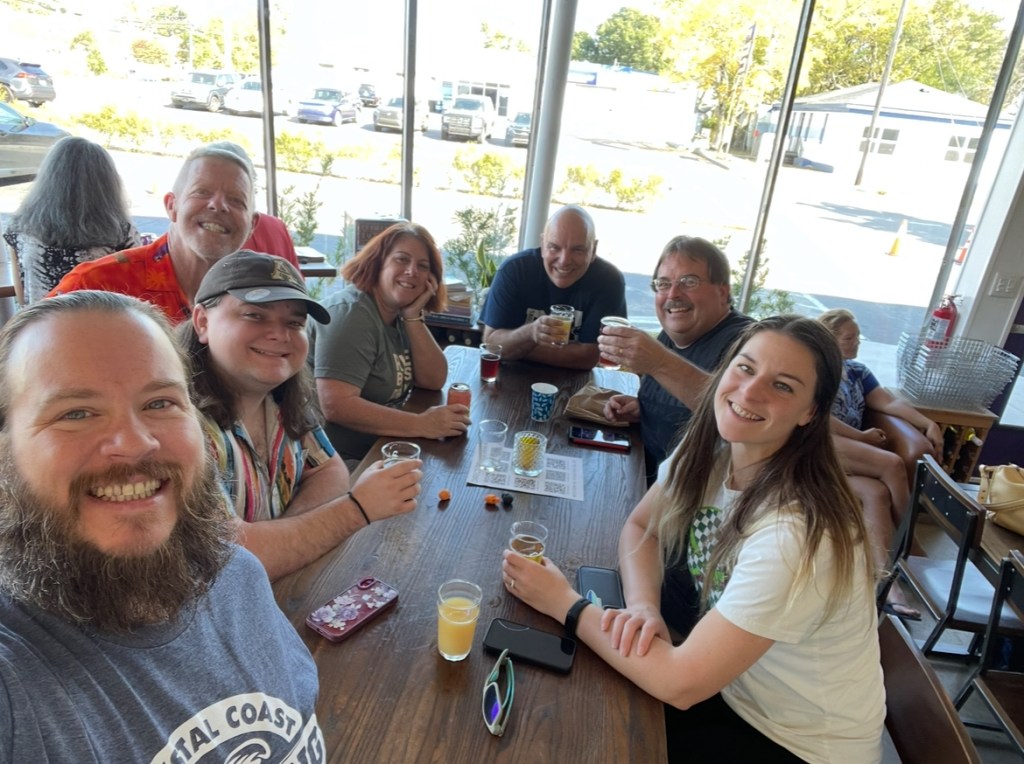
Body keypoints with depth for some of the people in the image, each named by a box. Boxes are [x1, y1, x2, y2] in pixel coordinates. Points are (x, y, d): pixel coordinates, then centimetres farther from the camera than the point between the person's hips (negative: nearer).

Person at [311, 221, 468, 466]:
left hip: (384, 449, 8)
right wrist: (421, 424, -28)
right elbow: (335, 405, -27)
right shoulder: (351, 313, -18)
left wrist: (413, 316, -10)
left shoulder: (401, 313, 6)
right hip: (344, 459, -8)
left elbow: (434, 381, 0)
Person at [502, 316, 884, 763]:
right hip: (735, 687, 5)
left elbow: (680, 684, -32)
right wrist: (643, 605, -17)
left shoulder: (795, 532, -34)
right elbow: (640, 527, 3)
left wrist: (564, 603, -22)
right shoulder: (709, 451, -13)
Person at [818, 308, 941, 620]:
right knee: (892, 465, -26)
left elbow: (890, 402, 12)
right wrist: (864, 437, -6)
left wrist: (929, 424, -5)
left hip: (850, 456, 6)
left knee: (876, 492, -26)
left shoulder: (858, 371, 24)